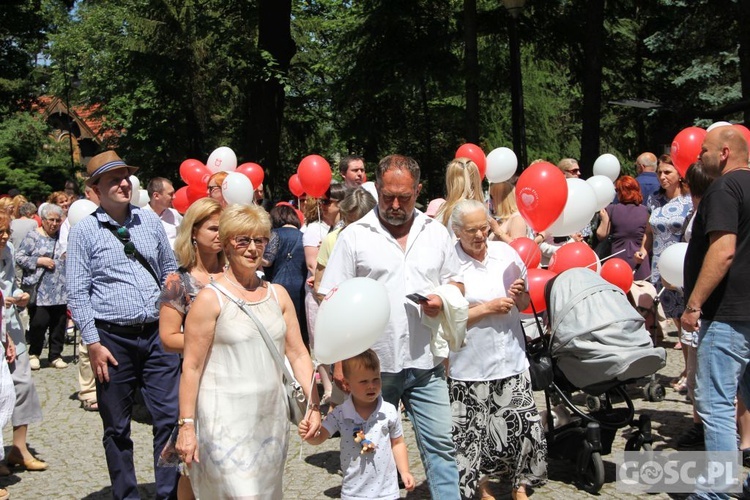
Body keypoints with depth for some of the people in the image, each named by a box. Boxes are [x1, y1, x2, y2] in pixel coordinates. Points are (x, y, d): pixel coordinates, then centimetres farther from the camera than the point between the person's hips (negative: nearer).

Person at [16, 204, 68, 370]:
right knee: (39, 322, -7)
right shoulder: (33, 236, 1)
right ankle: (34, 354, 14)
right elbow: (19, 257, -4)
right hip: (40, 290, -4)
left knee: (59, 322, 4)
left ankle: (55, 356, 17)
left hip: (60, 290, 4)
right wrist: (40, 261, -13)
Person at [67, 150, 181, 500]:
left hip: (157, 334, 3)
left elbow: (169, 271, 16)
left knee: (170, 417, 2)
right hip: (113, 339, -3)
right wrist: (93, 344, -9)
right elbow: (77, 294, -4)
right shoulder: (84, 231, -3)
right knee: (117, 427, 9)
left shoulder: (150, 220, 7)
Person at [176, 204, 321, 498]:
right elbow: (192, 367, -8)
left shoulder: (278, 295, 8)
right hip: (226, 420, -5)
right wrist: (186, 425, -10)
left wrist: (314, 403, 2)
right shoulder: (211, 299, -8)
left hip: (271, 416, 6)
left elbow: (298, 354, 10)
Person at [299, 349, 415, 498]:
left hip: (386, 490, 0)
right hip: (353, 491, 0)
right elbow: (320, 437, -11)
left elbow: (397, 443, 3)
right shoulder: (340, 415, -9)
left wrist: (404, 471, -2)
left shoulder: (390, 412, -8)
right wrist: (309, 436, -32)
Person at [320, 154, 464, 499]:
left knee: (440, 445, 6)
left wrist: (443, 299, -8)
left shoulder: (436, 233, 7)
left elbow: (456, 283, 17)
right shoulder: (355, 236, -3)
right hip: (373, 365, -2)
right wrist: (339, 361, -13)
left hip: (426, 364, 2)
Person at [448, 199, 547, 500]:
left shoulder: (505, 252, 5)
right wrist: (488, 308, -17)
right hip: (470, 365, -4)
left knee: (523, 426, 6)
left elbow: (525, 304, 15)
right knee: (474, 431, 4)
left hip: (511, 359, 4)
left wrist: (520, 296, -7)